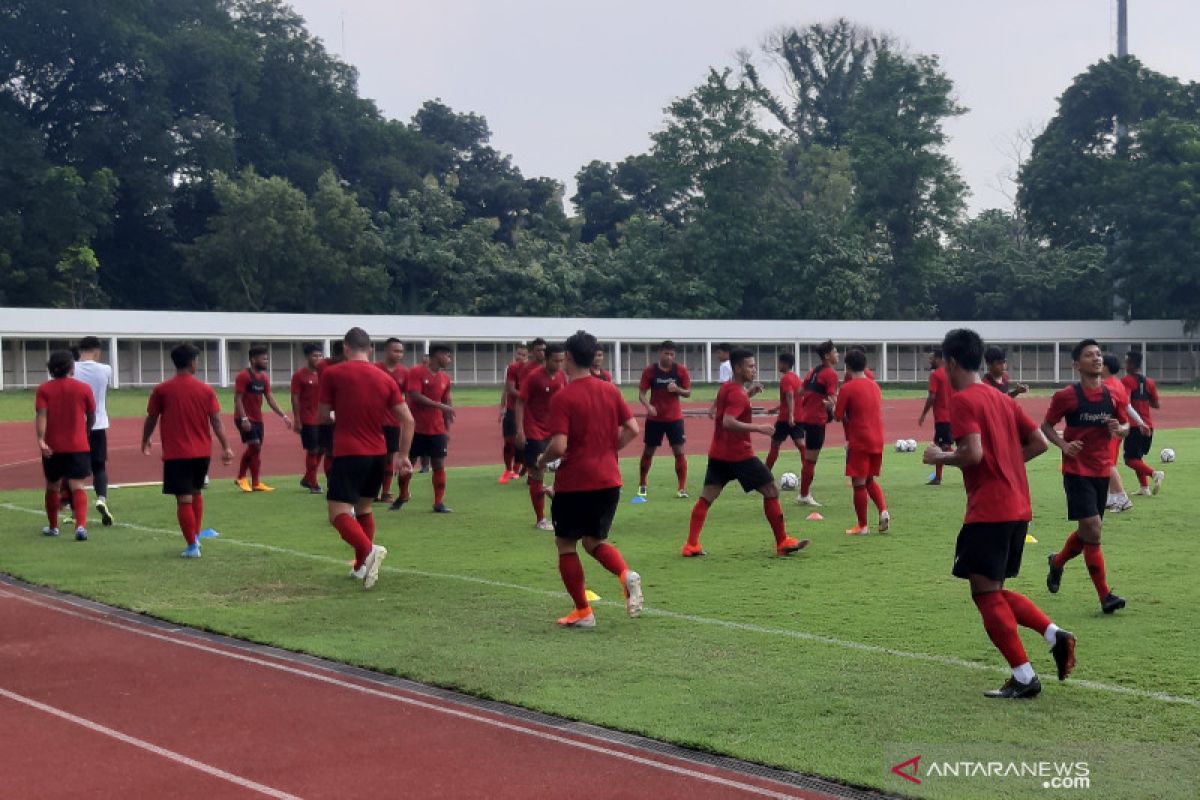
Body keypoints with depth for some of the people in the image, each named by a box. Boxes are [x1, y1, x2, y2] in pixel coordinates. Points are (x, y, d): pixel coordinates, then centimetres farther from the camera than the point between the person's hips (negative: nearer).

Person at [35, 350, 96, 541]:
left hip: (52, 447, 1)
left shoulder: (44, 389, 0)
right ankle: (81, 525, -24)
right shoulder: (83, 388, 0)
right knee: (77, 486, -5)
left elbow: (41, 415, -14)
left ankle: (53, 526, 30)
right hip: (78, 446, -1)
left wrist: (41, 439, -23)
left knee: (52, 486, 17)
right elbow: (91, 417, 8)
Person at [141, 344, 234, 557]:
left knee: (184, 499, -2)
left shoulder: (162, 390, -5)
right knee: (196, 493, 22)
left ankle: (192, 546, -4)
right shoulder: (205, 389, -2)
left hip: (175, 454, -3)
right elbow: (216, 421, -4)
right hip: (202, 452, 3)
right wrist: (226, 447, -1)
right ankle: (196, 536, 29)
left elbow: (151, 419, 4)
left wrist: (145, 442, 20)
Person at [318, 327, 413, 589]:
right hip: (379, 454, 5)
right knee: (364, 508, 21)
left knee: (339, 513, -6)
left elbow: (322, 416, 2)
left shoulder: (332, 374, -4)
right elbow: (408, 420, 4)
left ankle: (369, 550, -31)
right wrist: (402, 456, 11)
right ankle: (361, 567, 23)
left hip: (348, 454, -5)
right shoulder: (386, 379, 7)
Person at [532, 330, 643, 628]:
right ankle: (626, 574, -10)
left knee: (566, 544, 11)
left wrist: (541, 461, -1)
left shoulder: (562, 397, -14)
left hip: (574, 483, -6)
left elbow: (558, 447, -21)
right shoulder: (610, 390, 4)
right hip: (609, 480, 6)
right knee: (594, 541, 19)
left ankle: (582, 612, 13)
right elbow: (632, 429, 4)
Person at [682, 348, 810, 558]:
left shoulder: (725, 387, 11)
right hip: (739, 454, -9)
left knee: (706, 498, 5)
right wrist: (758, 428, -29)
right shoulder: (738, 394, -17)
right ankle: (783, 542, 7)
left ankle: (691, 545, -2)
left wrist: (749, 393, 18)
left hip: (718, 454, 9)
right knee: (771, 491, 3)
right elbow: (728, 422, -30)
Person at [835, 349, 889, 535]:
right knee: (870, 480, 20)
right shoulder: (875, 386, 10)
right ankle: (884, 511, -1)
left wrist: (834, 407, 13)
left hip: (858, 443, -6)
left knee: (859, 483, 2)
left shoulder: (847, 388, -10)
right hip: (877, 441, 6)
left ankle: (862, 526, 6)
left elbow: (838, 416, -8)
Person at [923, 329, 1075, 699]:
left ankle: (1024, 678, -2)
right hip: (1018, 508, 9)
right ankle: (1055, 635, 3)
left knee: (986, 593, -1)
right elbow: (1039, 443, 16)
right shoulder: (1002, 399, 16)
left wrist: (940, 457, -5)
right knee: (994, 591, 18)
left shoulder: (963, 400, -10)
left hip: (988, 511, -9)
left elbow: (973, 453, -22)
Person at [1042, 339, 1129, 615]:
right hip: (1077, 471, -5)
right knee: (1092, 529, -14)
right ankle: (1105, 596, -9)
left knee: (1088, 531, 14)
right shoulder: (1066, 396, -9)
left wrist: (1119, 429, -9)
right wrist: (1064, 445, -17)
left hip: (1102, 471, 5)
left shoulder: (1112, 395, 3)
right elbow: (1046, 426, 0)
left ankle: (1057, 562, 43)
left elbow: (1126, 425, 15)